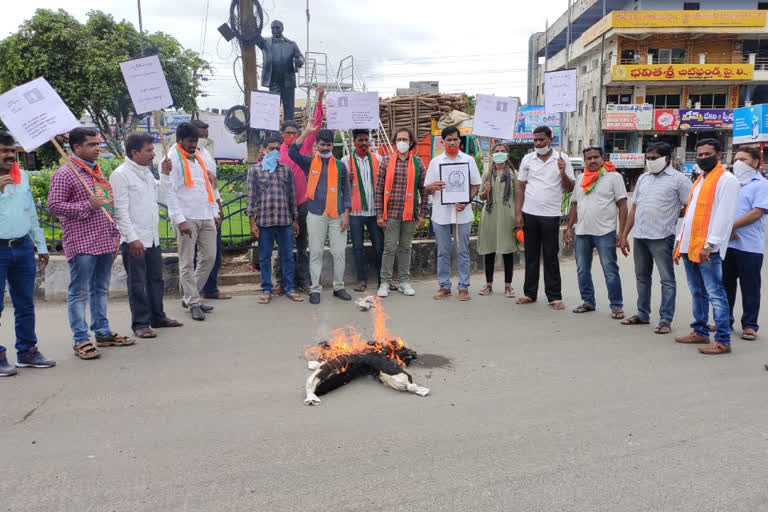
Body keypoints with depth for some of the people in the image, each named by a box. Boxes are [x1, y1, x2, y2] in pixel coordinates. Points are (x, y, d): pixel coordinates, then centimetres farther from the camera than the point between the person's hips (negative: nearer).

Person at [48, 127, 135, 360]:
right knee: (79, 293, -1)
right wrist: (87, 206, -19)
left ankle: (103, 333, 25)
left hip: (105, 243, 8)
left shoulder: (97, 172, 17)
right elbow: (54, 206, -13)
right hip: (82, 245, -8)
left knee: (101, 290, 15)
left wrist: (115, 236, 19)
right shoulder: (64, 175, -7)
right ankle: (81, 340, 5)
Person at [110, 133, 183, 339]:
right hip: (134, 240, -8)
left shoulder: (147, 172, 14)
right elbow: (121, 210, -16)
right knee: (137, 283, 1)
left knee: (156, 278, 15)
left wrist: (166, 174, 11)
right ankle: (140, 324, 11)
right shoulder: (120, 175, -11)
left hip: (152, 237, 8)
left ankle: (157, 316, 28)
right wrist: (132, 238, -20)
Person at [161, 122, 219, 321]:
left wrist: (214, 211, 15)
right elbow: (169, 192, -11)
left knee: (209, 257, 8)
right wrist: (180, 220, -18)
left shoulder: (197, 156, 17)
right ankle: (194, 303, 8)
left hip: (206, 216, 7)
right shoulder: (172, 159, -5)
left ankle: (189, 296, 21)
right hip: (187, 218, -7)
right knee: (187, 263, 0)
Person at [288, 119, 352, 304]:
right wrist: (306, 132, -13)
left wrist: (346, 214, -1)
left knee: (339, 252, 3)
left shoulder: (340, 165, 9)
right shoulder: (309, 162, 6)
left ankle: (339, 287, 16)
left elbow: (346, 191, 8)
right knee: (316, 253, 3)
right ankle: (315, 289, 10)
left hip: (337, 216, 1)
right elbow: (292, 153, -13)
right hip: (316, 215, -1)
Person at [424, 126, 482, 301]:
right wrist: (432, 187, -15)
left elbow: (475, 185, 6)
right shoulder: (435, 162, 8)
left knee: (462, 252, 4)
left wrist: (466, 201, -12)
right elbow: (426, 188, 9)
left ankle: (464, 287, 13)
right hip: (440, 213, 1)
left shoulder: (468, 160, 6)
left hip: (462, 213, -1)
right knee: (442, 252, 7)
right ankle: (444, 286, 17)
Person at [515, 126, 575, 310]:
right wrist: (518, 213, 1)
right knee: (531, 255, 9)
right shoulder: (528, 159, 6)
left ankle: (554, 297, 9)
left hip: (551, 215, -2)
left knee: (551, 257, 2)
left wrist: (563, 173, -17)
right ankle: (530, 293, 18)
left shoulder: (562, 158, 1)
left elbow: (570, 189, 2)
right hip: (529, 214, 2)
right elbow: (521, 187, 7)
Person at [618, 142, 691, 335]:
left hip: (661, 237, -7)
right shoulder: (643, 178, 15)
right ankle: (642, 314, 27)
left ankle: (665, 320, 6)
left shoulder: (678, 179, -3)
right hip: (639, 235, 7)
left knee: (667, 279, 0)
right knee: (642, 276, 15)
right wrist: (624, 235, 12)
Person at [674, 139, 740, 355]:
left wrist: (710, 244, -21)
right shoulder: (699, 180, 20)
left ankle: (722, 340, -1)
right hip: (689, 246, 8)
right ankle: (700, 332, 24)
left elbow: (724, 216, -15)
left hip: (708, 249, -8)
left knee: (715, 294, -6)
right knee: (697, 292, 14)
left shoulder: (726, 180, -6)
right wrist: (679, 241, 17)